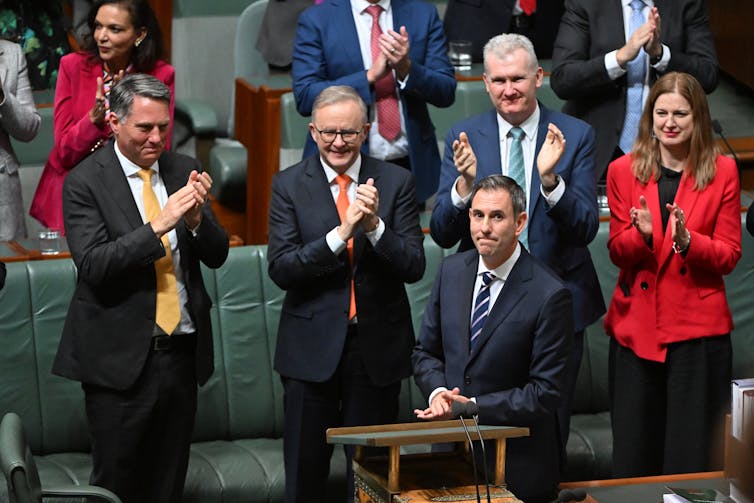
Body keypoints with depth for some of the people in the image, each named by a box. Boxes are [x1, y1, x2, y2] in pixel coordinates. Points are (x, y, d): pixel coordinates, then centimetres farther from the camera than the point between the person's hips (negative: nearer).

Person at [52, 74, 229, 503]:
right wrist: (158, 225, -25)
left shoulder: (183, 171, 7)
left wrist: (196, 218, -14)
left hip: (182, 351, 5)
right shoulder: (85, 183, -7)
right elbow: (93, 265, -17)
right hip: (121, 356, -4)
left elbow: (217, 255, 7)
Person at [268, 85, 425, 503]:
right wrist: (341, 232, -23)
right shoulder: (289, 185, -2)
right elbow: (280, 269, -12)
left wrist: (374, 226, -22)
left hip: (378, 346, 1)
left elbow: (414, 267, -5)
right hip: (312, 346, -1)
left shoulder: (396, 182, 0)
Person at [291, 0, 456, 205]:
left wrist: (407, 68, -19)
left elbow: (446, 93, 0)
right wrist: (370, 75, -19)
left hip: (410, 164, 2)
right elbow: (304, 97, -10)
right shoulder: (315, 20, -3)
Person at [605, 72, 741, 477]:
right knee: (633, 455, 2)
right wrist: (641, 234, -17)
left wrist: (686, 240, -18)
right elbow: (617, 253, 5)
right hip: (635, 326, 2)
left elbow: (729, 255, 1)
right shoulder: (623, 171, 7)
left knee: (692, 457, -2)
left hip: (697, 328, -1)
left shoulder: (722, 172, 3)